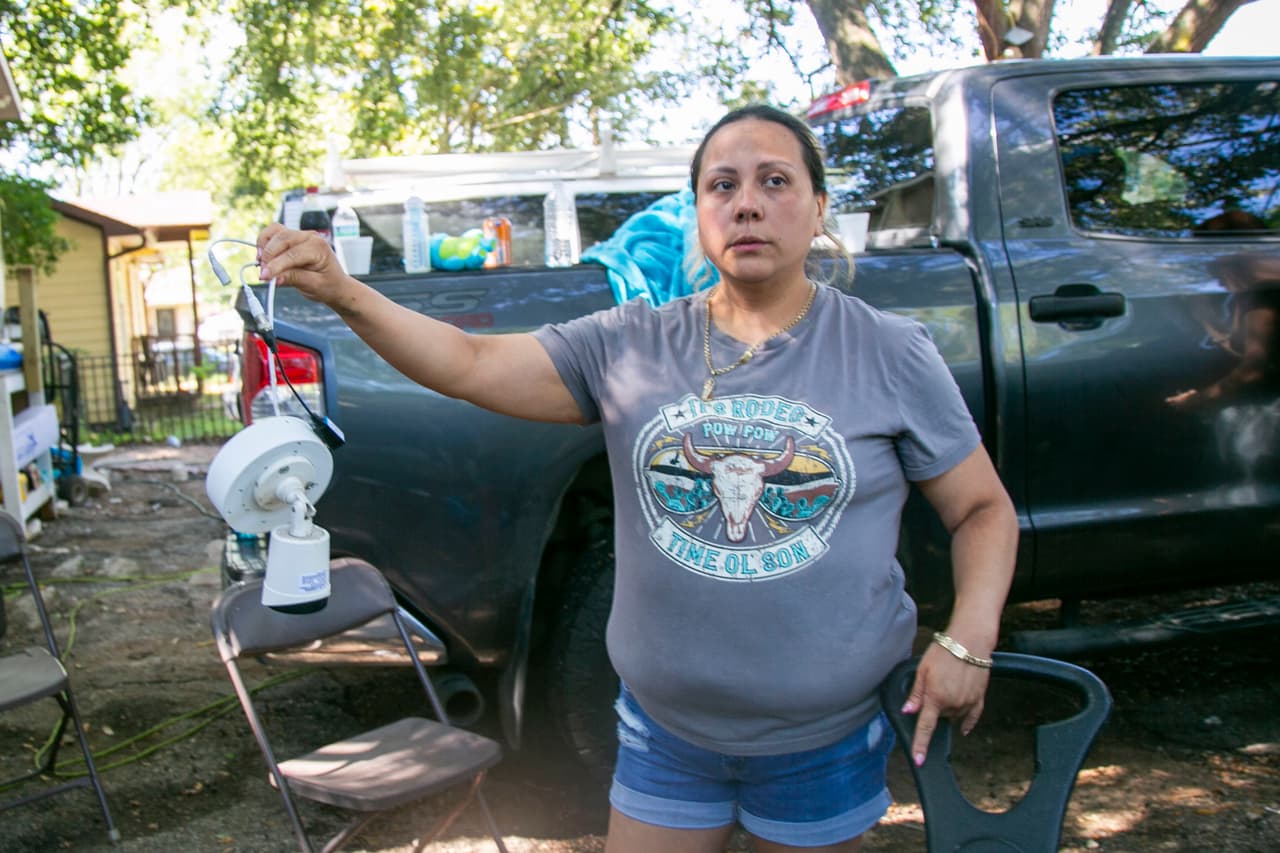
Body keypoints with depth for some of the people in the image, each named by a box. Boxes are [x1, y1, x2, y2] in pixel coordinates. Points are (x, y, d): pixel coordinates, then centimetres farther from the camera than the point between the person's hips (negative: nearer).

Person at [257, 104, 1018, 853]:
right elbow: (470, 364, -10)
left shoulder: (891, 353, -7)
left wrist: (969, 640, -16)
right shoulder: (630, 345, -3)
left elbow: (985, 510, -1)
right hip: (667, 732, 2)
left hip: (827, 743, -1)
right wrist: (344, 294, -25)